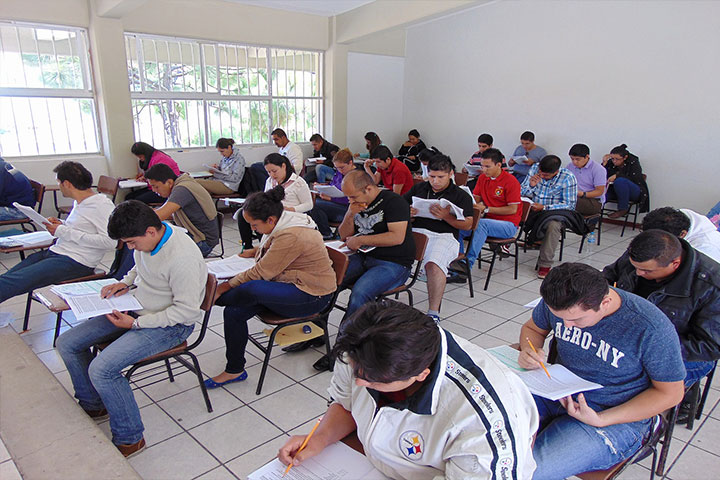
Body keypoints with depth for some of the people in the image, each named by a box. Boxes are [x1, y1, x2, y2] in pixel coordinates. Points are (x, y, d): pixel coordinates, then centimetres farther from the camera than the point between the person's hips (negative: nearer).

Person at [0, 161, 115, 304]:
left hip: (76, 262, -9)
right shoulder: (79, 202, 17)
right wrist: (62, 225, 9)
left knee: (12, 282, -19)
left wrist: (63, 231, -17)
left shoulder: (103, 205, -13)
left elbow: (109, 242, -24)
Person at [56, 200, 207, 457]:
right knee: (67, 343, 8)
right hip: (136, 309, 10)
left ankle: (129, 439, -1)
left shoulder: (181, 258, -31)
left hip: (170, 324, -9)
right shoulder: (146, 240, -3)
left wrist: (136, 323, -21)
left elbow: (187, 311, -26)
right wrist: (125, 283, 0)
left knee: (101, 369, -23)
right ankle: (93, 407, 28)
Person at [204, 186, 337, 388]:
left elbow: (261, 273, -21)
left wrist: (223, 287, -13)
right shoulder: (283, 222, 4)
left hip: (311, 296, -10)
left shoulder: (292, 236, -26)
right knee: (233, 312, -8)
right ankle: (234, 370, 7)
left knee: (251, 289, -33)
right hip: (292, 285, 10)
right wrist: (256, 251, 11)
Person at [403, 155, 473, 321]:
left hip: (443, 235, -3)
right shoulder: (419, 188, 25)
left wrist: (446, 216, -11)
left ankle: (433, 313, -29)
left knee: (434, 264, -35)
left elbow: (467, 225, 5)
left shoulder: (461, 195, 13)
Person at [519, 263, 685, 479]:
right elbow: (532, 328, 13)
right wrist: (530, 352, -13)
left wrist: (599, 420, -18)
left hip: (616, 417, -4)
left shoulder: (651, 328, -22)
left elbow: (670, 393, -9)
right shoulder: (558, 301, -8)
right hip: (557, 393, 5)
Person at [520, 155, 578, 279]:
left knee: (553, 225, -37)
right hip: (533, 208, 4)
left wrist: (544, 207, -22)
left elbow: (570, 205, -12)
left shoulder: (568, 178, -13)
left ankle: (545, 264, -24)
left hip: (554, 212, -3)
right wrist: (531, 186, -20)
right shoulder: (535, 168, -2)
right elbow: (521, 192, 4)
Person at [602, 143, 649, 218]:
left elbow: (635, 179, -21)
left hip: (635, 192, -3)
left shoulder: (633, 162, -8)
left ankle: (623, 209, -25)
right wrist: (604, 163, -15)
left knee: (620, 181, -36)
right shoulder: (611, 163, 0)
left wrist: (617, 176, -29)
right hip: (615, 191, 3)